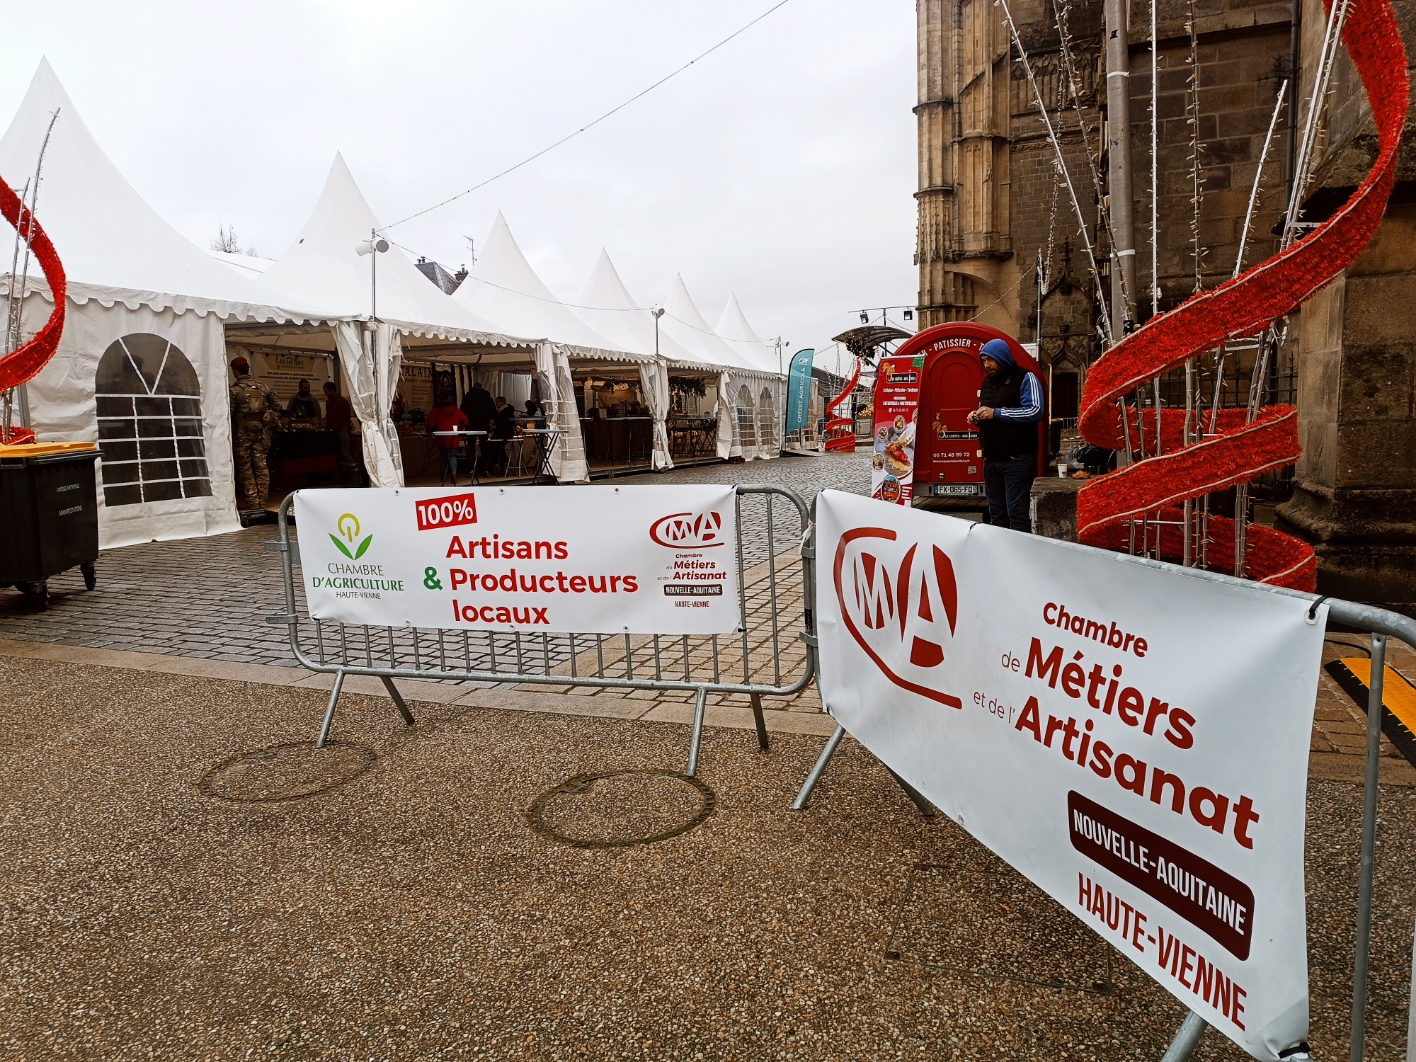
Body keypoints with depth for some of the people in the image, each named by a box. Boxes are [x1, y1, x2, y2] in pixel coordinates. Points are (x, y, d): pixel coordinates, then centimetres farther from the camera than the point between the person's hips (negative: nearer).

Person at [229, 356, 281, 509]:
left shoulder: (234, 389, -7)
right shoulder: (261, 386, 7)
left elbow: (229, 414, -9)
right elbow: (276, 404, 10)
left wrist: (229, 433, 0)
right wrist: (274, 420, 17)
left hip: (243, 432, -4)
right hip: (261, 431, 4)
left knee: (245, 467, 3)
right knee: (261, 465, 6)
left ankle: (252, 501, 0)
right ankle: (262, 501, 7)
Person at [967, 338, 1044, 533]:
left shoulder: (1025, 378, -4)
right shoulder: (987, 381, 18)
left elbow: (1035, 411, -17)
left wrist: (996, 413, -18)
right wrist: (977, 417, 4)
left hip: (1017, 459, -7)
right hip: (991, 458, 7)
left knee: (1016, 513, -9)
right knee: (996, 514, 9)